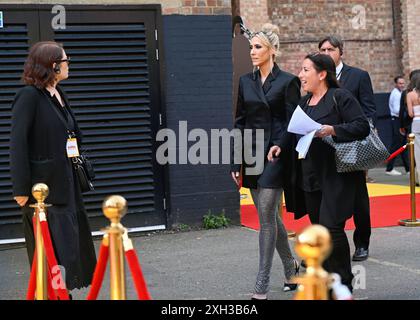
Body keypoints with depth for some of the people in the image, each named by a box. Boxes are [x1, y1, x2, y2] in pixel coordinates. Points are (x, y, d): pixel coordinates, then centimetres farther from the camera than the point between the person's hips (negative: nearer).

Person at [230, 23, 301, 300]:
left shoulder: (287, 81, -5)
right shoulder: (246, 82, 11)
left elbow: (293, 123, -6)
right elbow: (240, 122, 11)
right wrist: (236, 163, 7)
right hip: (251, 155, 6)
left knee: (266, 216, -8)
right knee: (270, 215, 13)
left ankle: (262, 285, -4)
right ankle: (291, 265, 32)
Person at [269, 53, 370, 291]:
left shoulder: (340, 97, -7)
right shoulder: (303, 102, 16)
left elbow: (362, 126, -14)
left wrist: (332, 130, -24)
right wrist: (281, 146, 7)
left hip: (336, 177, -8)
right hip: (310, 177, 8)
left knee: (332, 227, -11)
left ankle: (343, 285, 2)